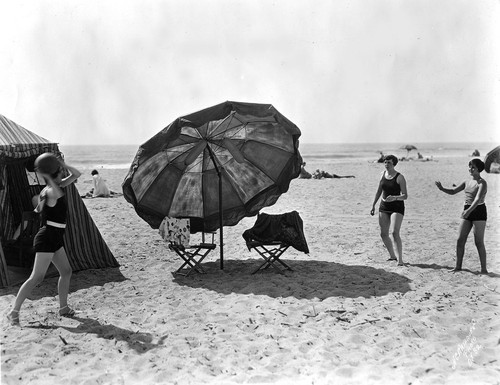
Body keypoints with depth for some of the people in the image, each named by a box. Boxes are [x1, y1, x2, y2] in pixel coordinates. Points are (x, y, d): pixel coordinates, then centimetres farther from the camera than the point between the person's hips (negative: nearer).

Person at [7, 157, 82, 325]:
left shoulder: (57, 186, 11)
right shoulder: (50, 191, -16)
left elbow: (76, 174, 14)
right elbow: (58, 195, -41)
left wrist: (63, 165, -1)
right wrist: (48, 177, -30)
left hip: (56, 239, 10)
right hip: (47, 237, -10)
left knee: (66, 272, 14)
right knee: (37, 277, -11)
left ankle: (63, 307, 25)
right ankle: (14, 312, -7)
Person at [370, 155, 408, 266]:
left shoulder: (400, 177, -10)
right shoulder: (383, 174, 7)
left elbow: (405, 196, -13)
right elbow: (379, 191, 18)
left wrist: (395, 198, -31)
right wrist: (373, 205, 17)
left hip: (397, 207, -6)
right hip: (383, 207, 6)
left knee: (395, 233, -18)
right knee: (383, 234, 7)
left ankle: (400, 259, -11)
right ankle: (392, 255, 27)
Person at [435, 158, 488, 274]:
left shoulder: (482, 183, -11)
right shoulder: (467, 183, 12)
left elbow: (478, 199, -25)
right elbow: (453, 191, 13)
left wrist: (469, 210, -39)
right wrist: (442, 188, -6)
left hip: (479, 211, -7)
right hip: (467, 213, 7)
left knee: (479, 242, -5)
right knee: (460, 240, 3)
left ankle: (484, 269, 3)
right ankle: (458, 266, 12)